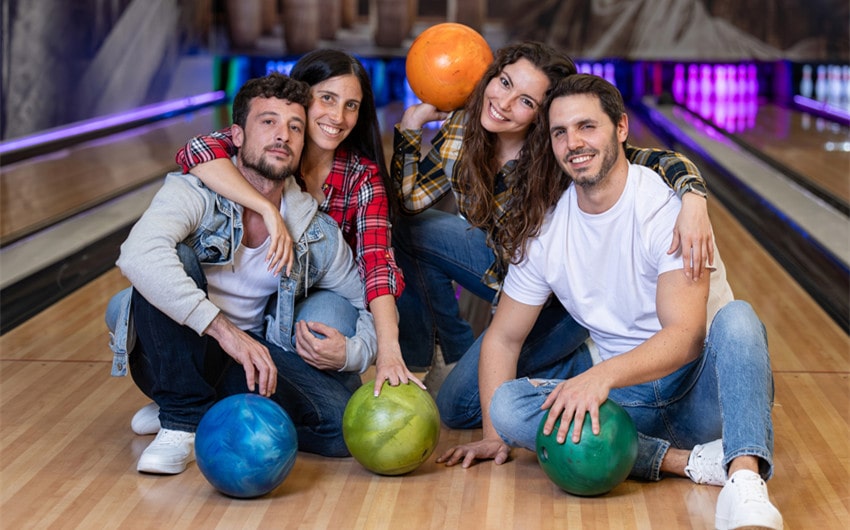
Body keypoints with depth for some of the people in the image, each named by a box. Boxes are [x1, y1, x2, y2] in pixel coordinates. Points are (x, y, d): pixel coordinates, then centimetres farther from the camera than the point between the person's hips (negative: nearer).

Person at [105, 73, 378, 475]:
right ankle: (183, 422, -24)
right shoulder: (194, 193, -18)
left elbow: (372, 307, 6)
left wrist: (350, 352, -18)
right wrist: (223, 328, -45)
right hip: (171, 357, -3)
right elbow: (138, 256, -39)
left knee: (342, 421, -24)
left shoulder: (319, 235, -5)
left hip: (245, 360, 3)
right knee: (176, 258, -32)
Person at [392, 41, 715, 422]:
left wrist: (693, 198, -61)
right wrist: (412, 122, -13)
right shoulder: (462, 130, -14)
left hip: (560, 299, -6)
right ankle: (453, 352, 15)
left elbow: (658, 161, -41)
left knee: (458, 405, -8)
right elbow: (409, 199, -4)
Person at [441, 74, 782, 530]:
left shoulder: (667, 206, -15)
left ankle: (745, 480, -51)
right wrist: (494, 435, -1)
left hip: (700, 389, -4)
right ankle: (692, 461, -27)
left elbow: (685, 336, -24)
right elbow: (503, 338, 8)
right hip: (626, 398, 4)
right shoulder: (544, 228, 0)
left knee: (737, 317, -33)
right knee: (507, 404, -21)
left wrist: (604, 375, -40)